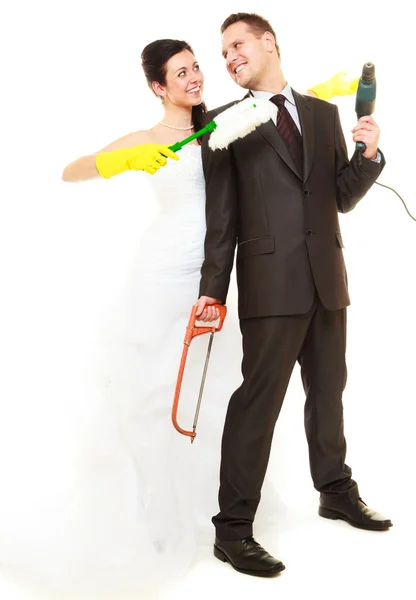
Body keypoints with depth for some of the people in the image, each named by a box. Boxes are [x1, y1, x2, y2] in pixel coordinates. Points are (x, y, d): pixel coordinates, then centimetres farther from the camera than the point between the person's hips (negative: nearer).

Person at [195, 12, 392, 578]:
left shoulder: (324, 113, 14)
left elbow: (343, 198, 13)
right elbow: (221, 215, -2)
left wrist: (368, 155, -5)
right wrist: (213, 291, -8)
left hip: (327, 278, 5)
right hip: (271, 282, -4)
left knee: (328, 389, 16)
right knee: (258, 399, -7)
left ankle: (336, 491, 34)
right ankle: (233, 529, 1)